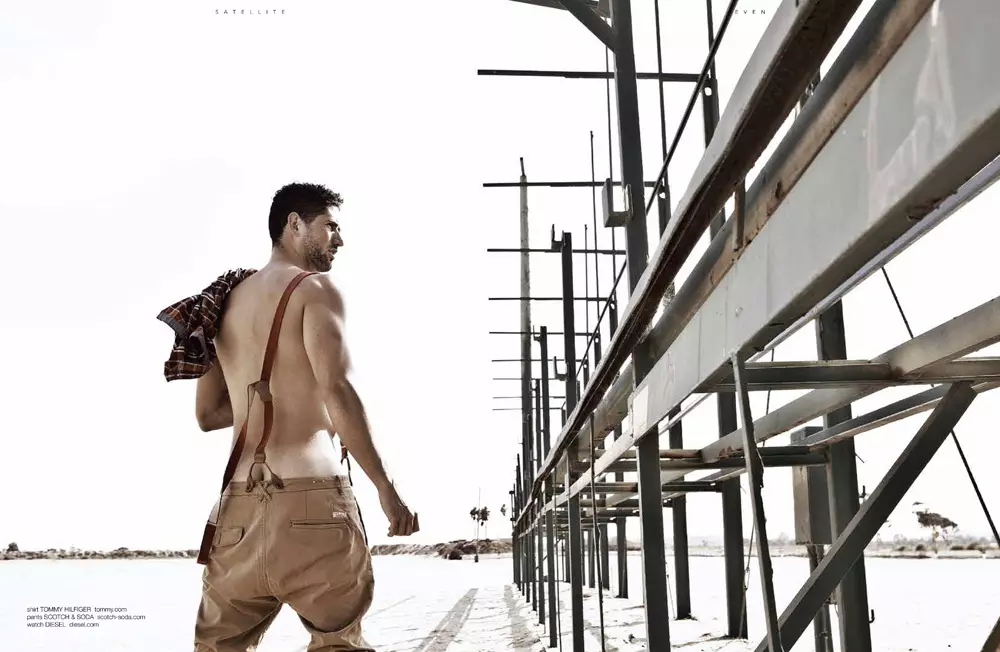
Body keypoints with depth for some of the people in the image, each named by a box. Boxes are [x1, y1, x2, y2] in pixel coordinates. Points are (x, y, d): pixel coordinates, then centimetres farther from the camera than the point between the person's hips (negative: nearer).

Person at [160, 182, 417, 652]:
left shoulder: (227, 300, 18)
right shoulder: (314, 288, -2)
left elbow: (208, 413, 19)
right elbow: (336, 389, -14)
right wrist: (386, 488, -11)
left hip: (238, 503, 6)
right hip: (308, 495, -6)